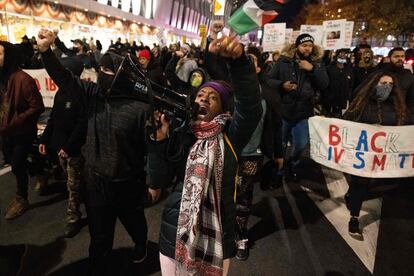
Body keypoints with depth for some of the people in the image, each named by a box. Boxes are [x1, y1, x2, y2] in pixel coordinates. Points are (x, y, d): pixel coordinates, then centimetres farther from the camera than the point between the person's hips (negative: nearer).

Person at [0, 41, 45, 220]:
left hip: (22, 132, -7)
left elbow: (37, 107, -20)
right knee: (16, 164, 16)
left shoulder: (22, 79, -20)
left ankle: (21, 199, 24)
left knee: (17, 166, 4)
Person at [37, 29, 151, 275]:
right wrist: (46, 50, -20)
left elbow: (149, 146, -14)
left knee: (134, 223, 27)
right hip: (96, 180, 3)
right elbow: (65, 79, -5)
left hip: (127, 183, -2)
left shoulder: (139, 108, -18)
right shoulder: (93, 94, -4)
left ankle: (141, 244, 61)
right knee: (99, 235, 17)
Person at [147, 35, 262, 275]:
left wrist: (238, 59, -42)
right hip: (176, 233, 2)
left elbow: (251, 106, -28)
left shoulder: (230, 135, -8)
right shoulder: (179, 135, -1)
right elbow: (159, 181, -5)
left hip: (216, 236, -2)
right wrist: (159, 141, -18)